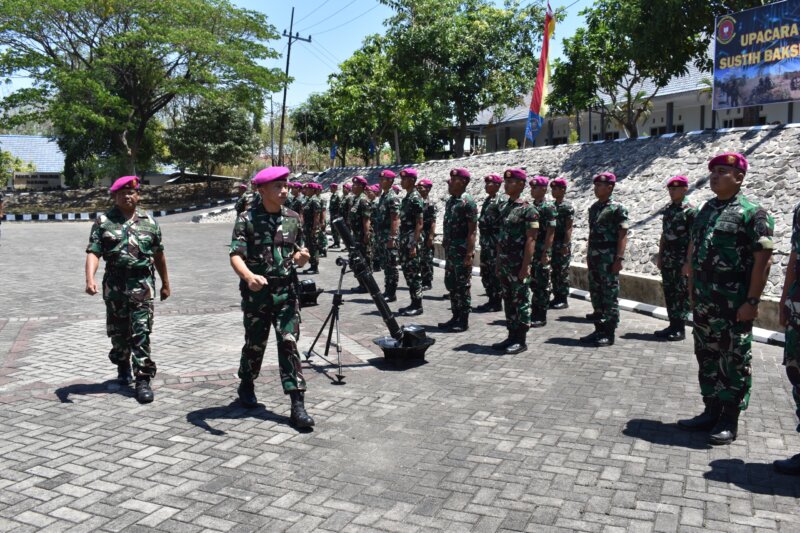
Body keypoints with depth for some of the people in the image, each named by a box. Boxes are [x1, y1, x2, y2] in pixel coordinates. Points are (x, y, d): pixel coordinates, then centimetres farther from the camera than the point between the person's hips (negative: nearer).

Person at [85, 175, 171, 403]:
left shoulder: (148, 222, 8)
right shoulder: (103, 221, 3)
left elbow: (158, 254, 14)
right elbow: (93, 252, -6)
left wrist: (165, 283, 17)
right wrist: (90, 278, -22)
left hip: (142, 285, -1)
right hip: (114, 285, 1)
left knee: (141, 333, -6)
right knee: (118, 332, 14)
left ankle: (143, 379, -3)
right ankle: (123, 368, 37)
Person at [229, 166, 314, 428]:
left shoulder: (293, 218, 7)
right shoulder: (247, 219, -7)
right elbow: (236, 255, -15)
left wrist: (300, 256, -7)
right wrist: (249, 276, -35)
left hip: (286, 291, 2)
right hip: (257, 292, -2)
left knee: (289, 343, -5)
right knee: (255, 344, 12)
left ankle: (297, 405, -4)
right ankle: (246, 386, 40)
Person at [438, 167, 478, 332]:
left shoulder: (468, 202, -13)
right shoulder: (450, 201, 12)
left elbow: (472, 230, -16)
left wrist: (469, 253, -21)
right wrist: (445, 245, 15)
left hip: (462, 251, -9)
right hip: (450, 250, 9)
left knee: (463, 286, -1)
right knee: (451, 284, 13)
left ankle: (463, 321, 8)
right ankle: (455, 317, 24)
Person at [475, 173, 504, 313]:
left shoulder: (500, 202, -12)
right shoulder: (487, 200, 15)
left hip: (494, 242, -9)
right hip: (485, 241, 9)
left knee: (495, 273, -3)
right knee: (485, 272, 12)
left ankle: (497, 303, 4)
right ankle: (491, 300, 21)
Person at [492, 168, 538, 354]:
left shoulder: (528, 210, -12)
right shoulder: (503, 207, 11)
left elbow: (531, 240, -15)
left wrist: (526, 266, -19)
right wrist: (498, 261, 13)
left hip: (519, 264, -8)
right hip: (504, 263, 8)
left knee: (521, 301, 0)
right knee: (508, 300, 13)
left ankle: (521, 340, 8)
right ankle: (512, 336, 22)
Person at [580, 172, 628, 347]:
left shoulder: (617, 208, -9)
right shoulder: (594, 207, 13)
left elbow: (622, 235, -12)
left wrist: (619, 258, -18)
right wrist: (588, 254, 16)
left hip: (609, 258, -7)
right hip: (594, 257, 8)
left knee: (610, 295, -1)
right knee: (595, 293, 11)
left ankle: (609, 333, 5)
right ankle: (599, 329, 20)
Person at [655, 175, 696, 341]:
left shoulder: (690, 211, -10)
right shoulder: (667, 209, 12)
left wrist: (688, 262, -16)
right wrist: (660, 256, 14)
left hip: (681, 260, -7)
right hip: (667, 260, 7)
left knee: (681, 294, 0)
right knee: (669, 293, 10)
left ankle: (680, 329, 7)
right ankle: (672, 325, 20)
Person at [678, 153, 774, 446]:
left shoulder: (752, 212, -9)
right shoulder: (706, 209, 12)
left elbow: (763, 259, -13)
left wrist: (752, 301, -17)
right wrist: (692, 289, 14)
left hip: (734, 305, -7)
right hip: (703, 303, 7)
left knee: (734, 361, 4)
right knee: (707, 357, 14)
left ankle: (729, 420, 15)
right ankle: (711, 412, 28)